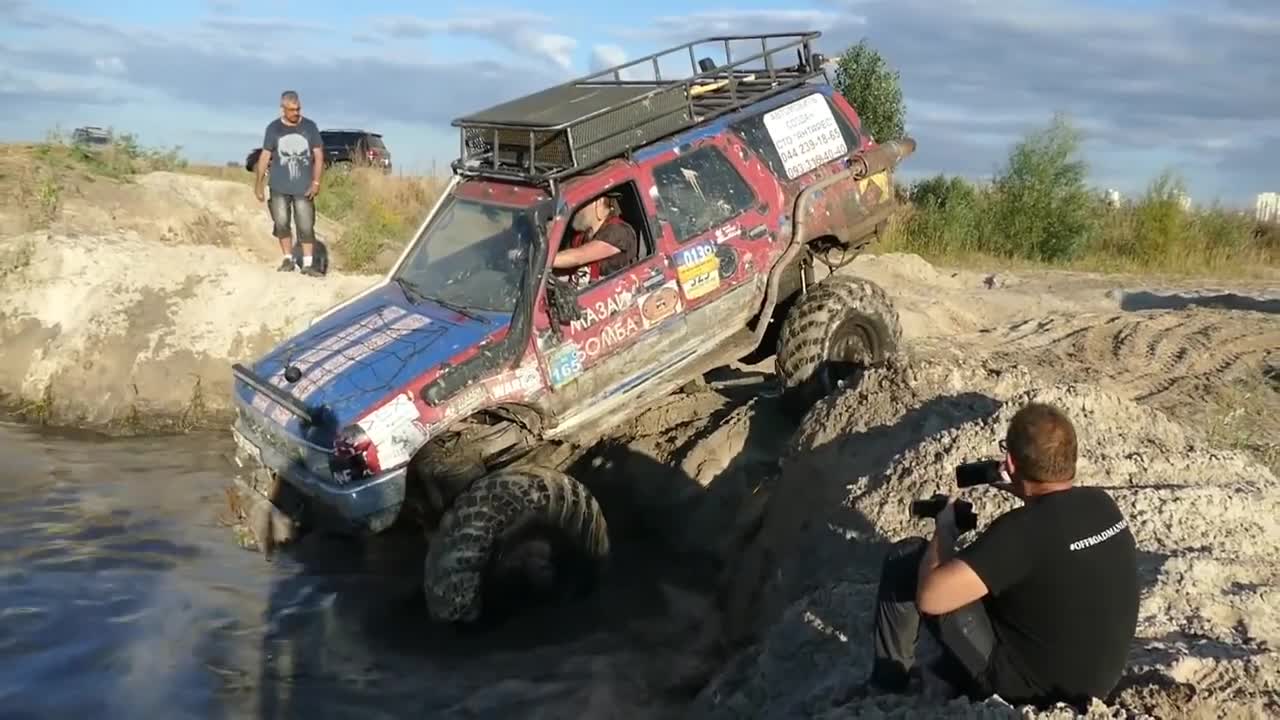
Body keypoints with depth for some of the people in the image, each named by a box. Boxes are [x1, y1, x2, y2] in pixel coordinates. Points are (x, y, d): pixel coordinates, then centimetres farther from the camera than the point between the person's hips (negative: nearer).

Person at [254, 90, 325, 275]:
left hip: (303, 187, -1)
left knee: (306, 226, -3)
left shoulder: (310, 126, 1)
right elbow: (265, 156, 5)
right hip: (279, 187, 1)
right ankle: (288, 259, 18)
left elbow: (318, 155, 3)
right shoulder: (273, 128, 1)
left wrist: (316, 182, -5)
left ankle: (307, 264, 3)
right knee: (281, 223, 4)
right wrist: (258, 184, 3)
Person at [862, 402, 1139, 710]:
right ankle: (953, 678, 38)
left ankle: (887, 686, 16)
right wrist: (1022, 489, 15)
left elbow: (930, 596, -31)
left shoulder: (1023, 529, -30)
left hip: (1032, 687, -8)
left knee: (906, 558, -2)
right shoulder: (1103, 503, -5)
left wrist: (944, 530, -13)